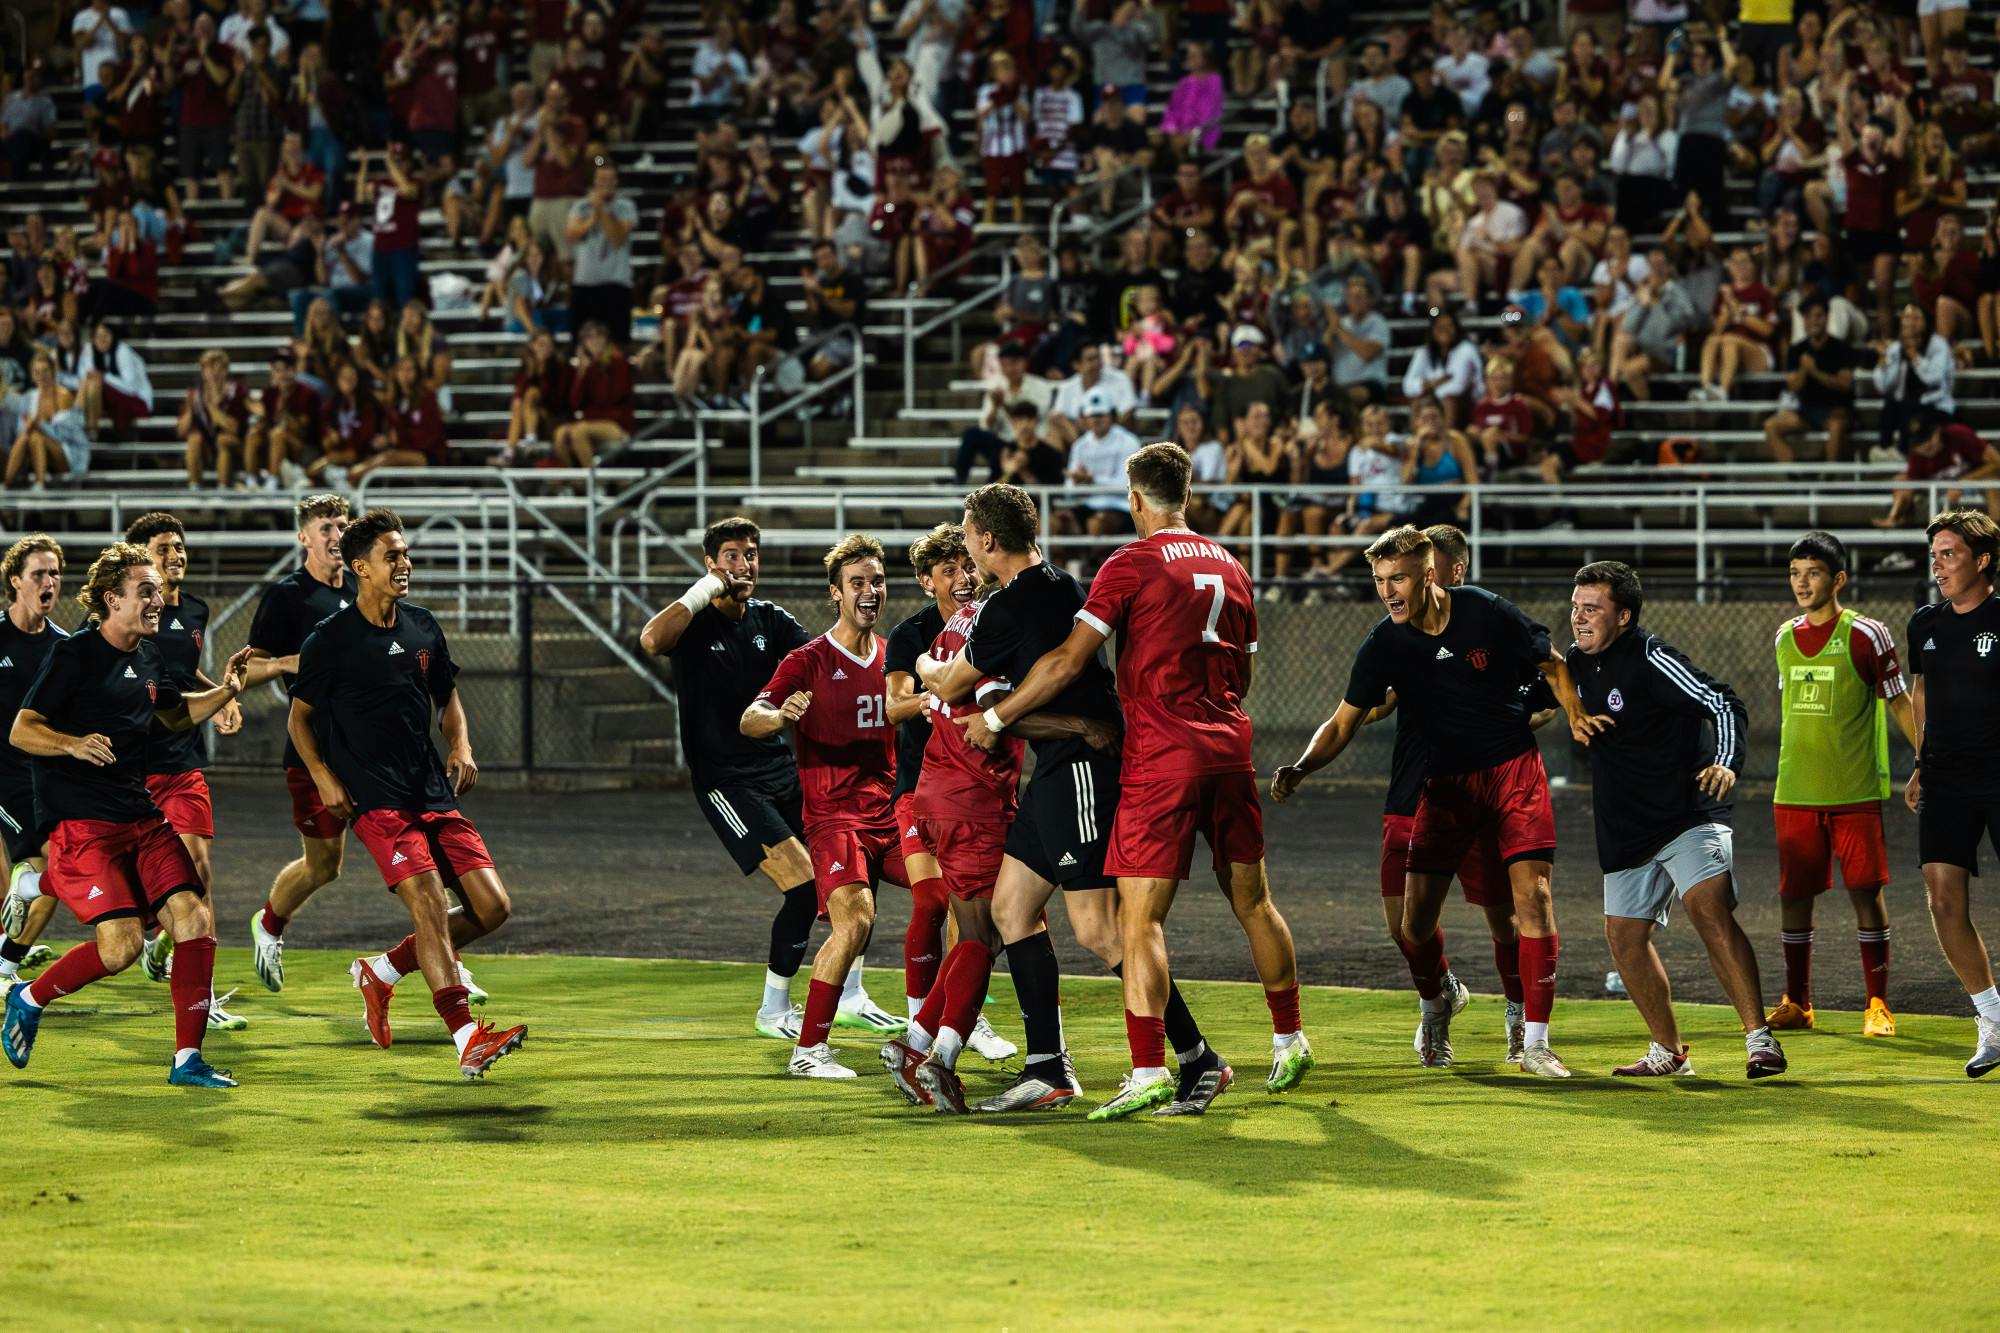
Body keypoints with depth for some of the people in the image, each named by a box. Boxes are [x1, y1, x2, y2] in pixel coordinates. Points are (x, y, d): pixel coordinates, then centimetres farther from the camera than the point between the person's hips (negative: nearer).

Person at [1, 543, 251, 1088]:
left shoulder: (146, 656, 14)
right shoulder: (72, 654, -8)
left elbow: (176, 713, 33)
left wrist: (225, 691, 15)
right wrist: (73, 744, -28)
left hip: (141, 816, 7)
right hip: (81, 823, -7)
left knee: (195, 919, -9)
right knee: (122, 944, -18)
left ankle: (187, 1058, -1)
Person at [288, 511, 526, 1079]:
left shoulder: (423, 627, 11)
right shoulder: (330, 639, -5)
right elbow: (299, 716, 6)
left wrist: (461, 746, 6)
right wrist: (323, 777, -8)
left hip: (434, 793, 6)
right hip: (375, 798, -6)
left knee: (492, 907, -3)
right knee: (428, 900, -23)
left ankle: (381, 972, 17)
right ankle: (467, 1039, -29)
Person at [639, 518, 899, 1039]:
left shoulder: (771, 620, 10)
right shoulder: (694, 622, -6)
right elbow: (652, 640, -29)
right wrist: (706, 590, -22)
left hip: (780, 767, 6)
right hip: (725, 778, -6)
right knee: (804, 883, -17)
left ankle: (850, 996, 15)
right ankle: (774, 1011, -2)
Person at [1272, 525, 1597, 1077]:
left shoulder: (1488, 613, -13)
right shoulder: (1384, 645, -9)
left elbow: (1552, 664, 4)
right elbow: (1344, 721, -6)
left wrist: (1575, 713, -10)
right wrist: (1299, 769, -22)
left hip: (1514, 767, -2)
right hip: (1446, 780, 2)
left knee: (1533, 894, -15)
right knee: (1415, 914, -4)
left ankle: (1535, 1044, -8)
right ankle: (1435, 1003, 29)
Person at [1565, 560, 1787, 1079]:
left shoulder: (1650, 659, -14)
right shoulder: (1579, 665, 9)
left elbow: (1724, 704, -20)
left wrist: (1727, 763, -36)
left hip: (1689, 817, -8)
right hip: (1625, 832, 8)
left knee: (1711, 911, -25)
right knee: (1625, 937, 9)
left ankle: (1760, 1040, -28)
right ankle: (1668, 1051, 25)